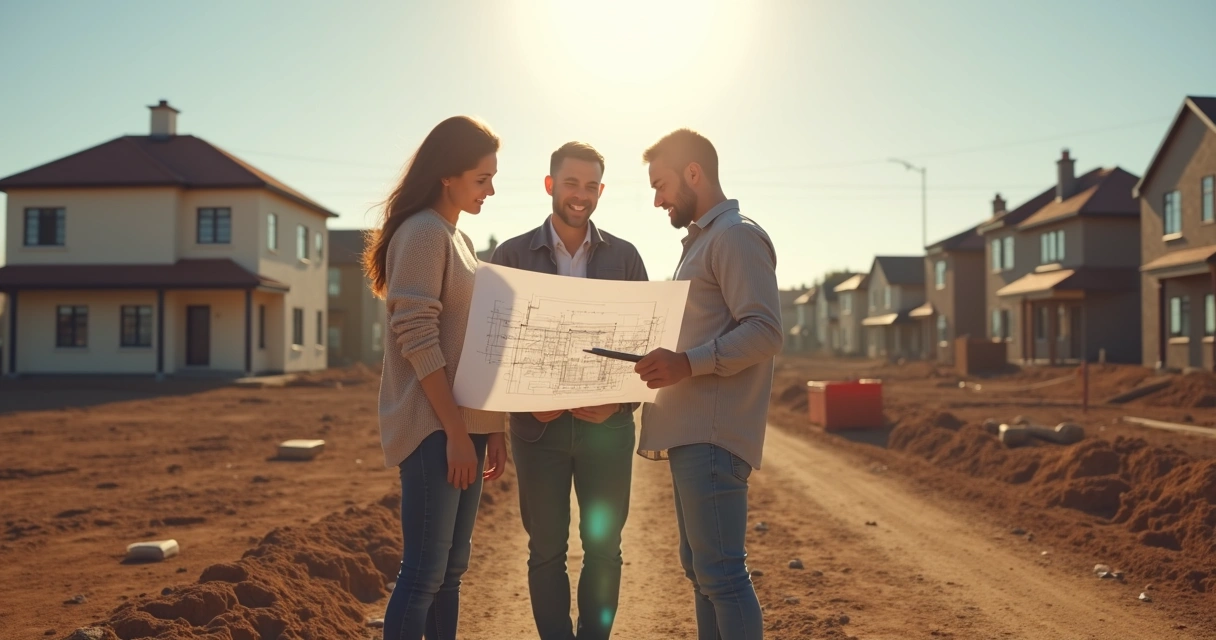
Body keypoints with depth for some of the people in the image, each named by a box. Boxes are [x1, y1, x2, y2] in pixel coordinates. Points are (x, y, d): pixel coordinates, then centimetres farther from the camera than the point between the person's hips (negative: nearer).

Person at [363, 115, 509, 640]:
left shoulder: (458, 238, 17)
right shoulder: (422, 232, -10)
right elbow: (417, 338, -18)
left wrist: (492, 427, 14)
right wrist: (455, 431, -18)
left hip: (464, 423, 9)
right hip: (434, 428, -9)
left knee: (451, 568, 11)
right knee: (424, 571, -6)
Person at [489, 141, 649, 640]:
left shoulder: (624, 256, 6)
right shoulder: (513, 255, 3)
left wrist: (620, 402, -9)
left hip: (607, 427, 1)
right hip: (539, 426, -1)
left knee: (603, 547, 7)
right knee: (546, 550, 6)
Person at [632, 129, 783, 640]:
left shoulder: (736, 235, -9)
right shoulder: (701, 240, 22)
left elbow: (764, 332, -19)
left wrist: (688, 363, -27)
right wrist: (665, 362, 18)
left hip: (712, 434, -10)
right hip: (690, 431, 10)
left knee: (720, 571, -8)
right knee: (699, 567, 14)